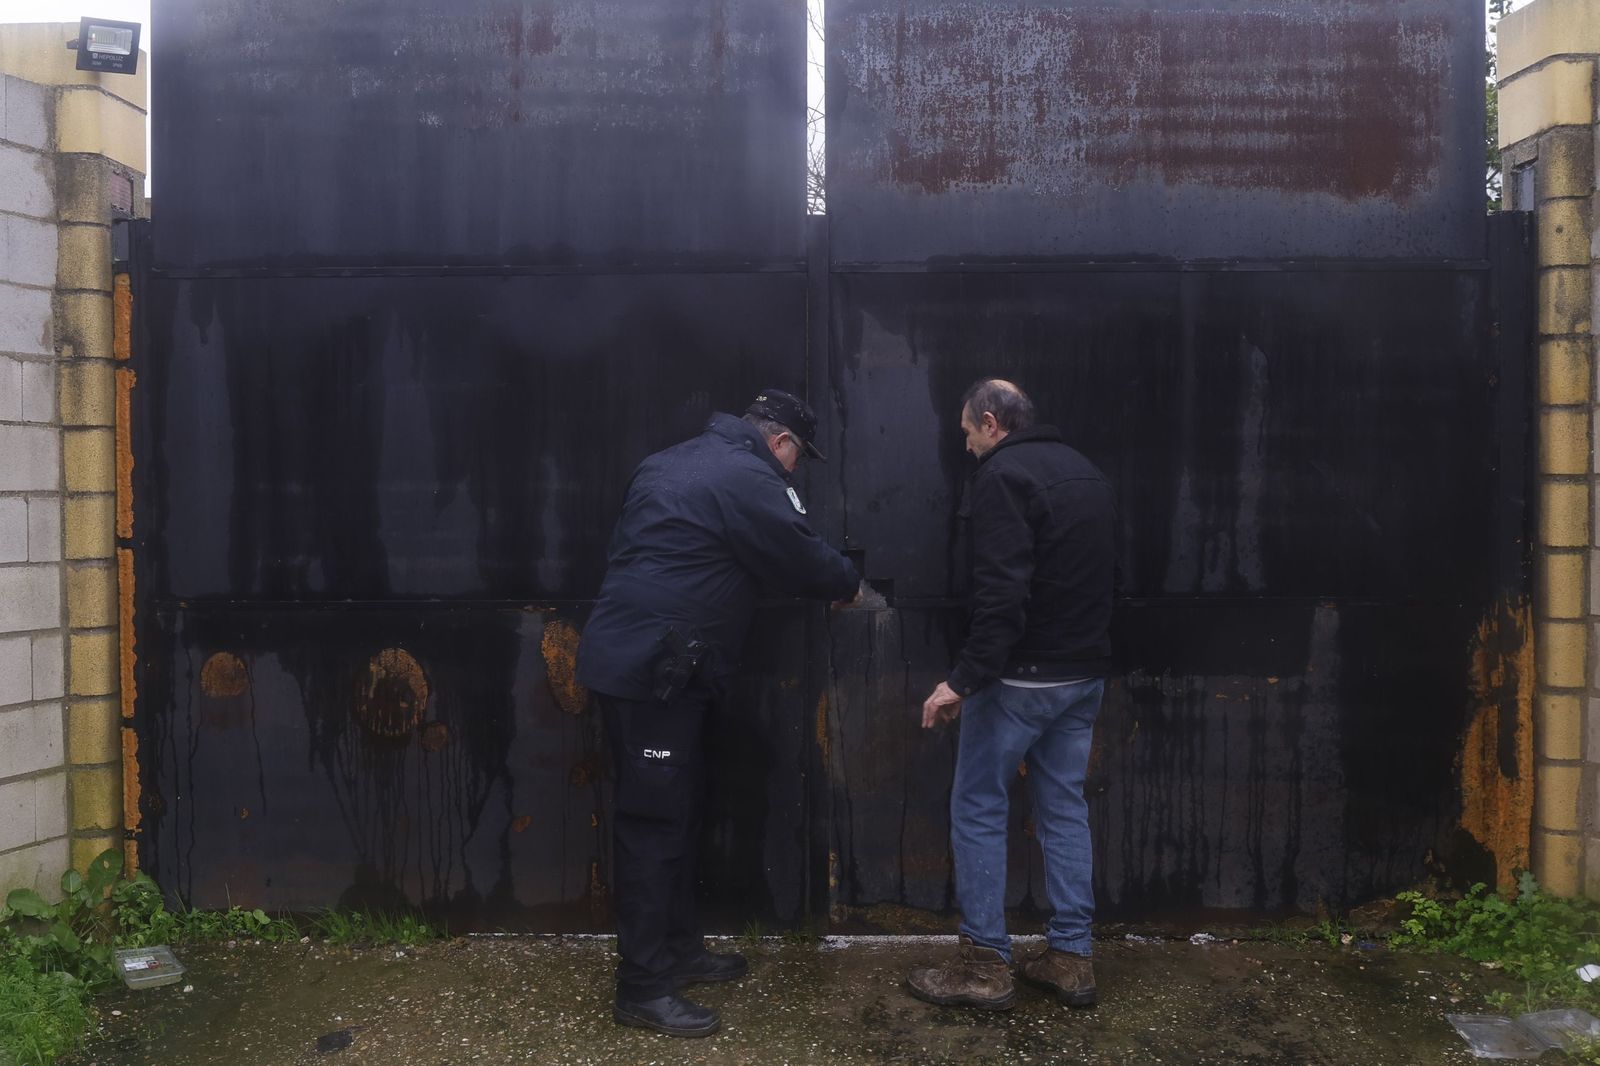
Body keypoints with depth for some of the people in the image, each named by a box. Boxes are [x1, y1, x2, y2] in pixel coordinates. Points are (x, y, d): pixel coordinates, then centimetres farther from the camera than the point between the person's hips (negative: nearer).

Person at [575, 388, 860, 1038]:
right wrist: (848, 585, 15)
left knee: (678, 807, 17)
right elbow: (802, 559, -5)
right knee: (655, 820, -6)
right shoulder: (746, 477, -10)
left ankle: (678, 948, 27)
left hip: (634, 658, 10)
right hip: (651, 670, -10)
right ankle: (643, 989, 1)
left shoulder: (678, 462, 20)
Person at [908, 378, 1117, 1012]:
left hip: (1022, 674, -8)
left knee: (978, 810, 3)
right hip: (1085, 673, 8)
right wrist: (1085, 653, 19)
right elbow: (1104, 576, 18)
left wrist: (965, 678, -23)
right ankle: (1070, 958, 18)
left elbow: (1001, 592, -24)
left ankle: (986, 965, 7)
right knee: (1065, 808, 13)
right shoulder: (1087, 474, 15)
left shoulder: (1002, 476, -13)